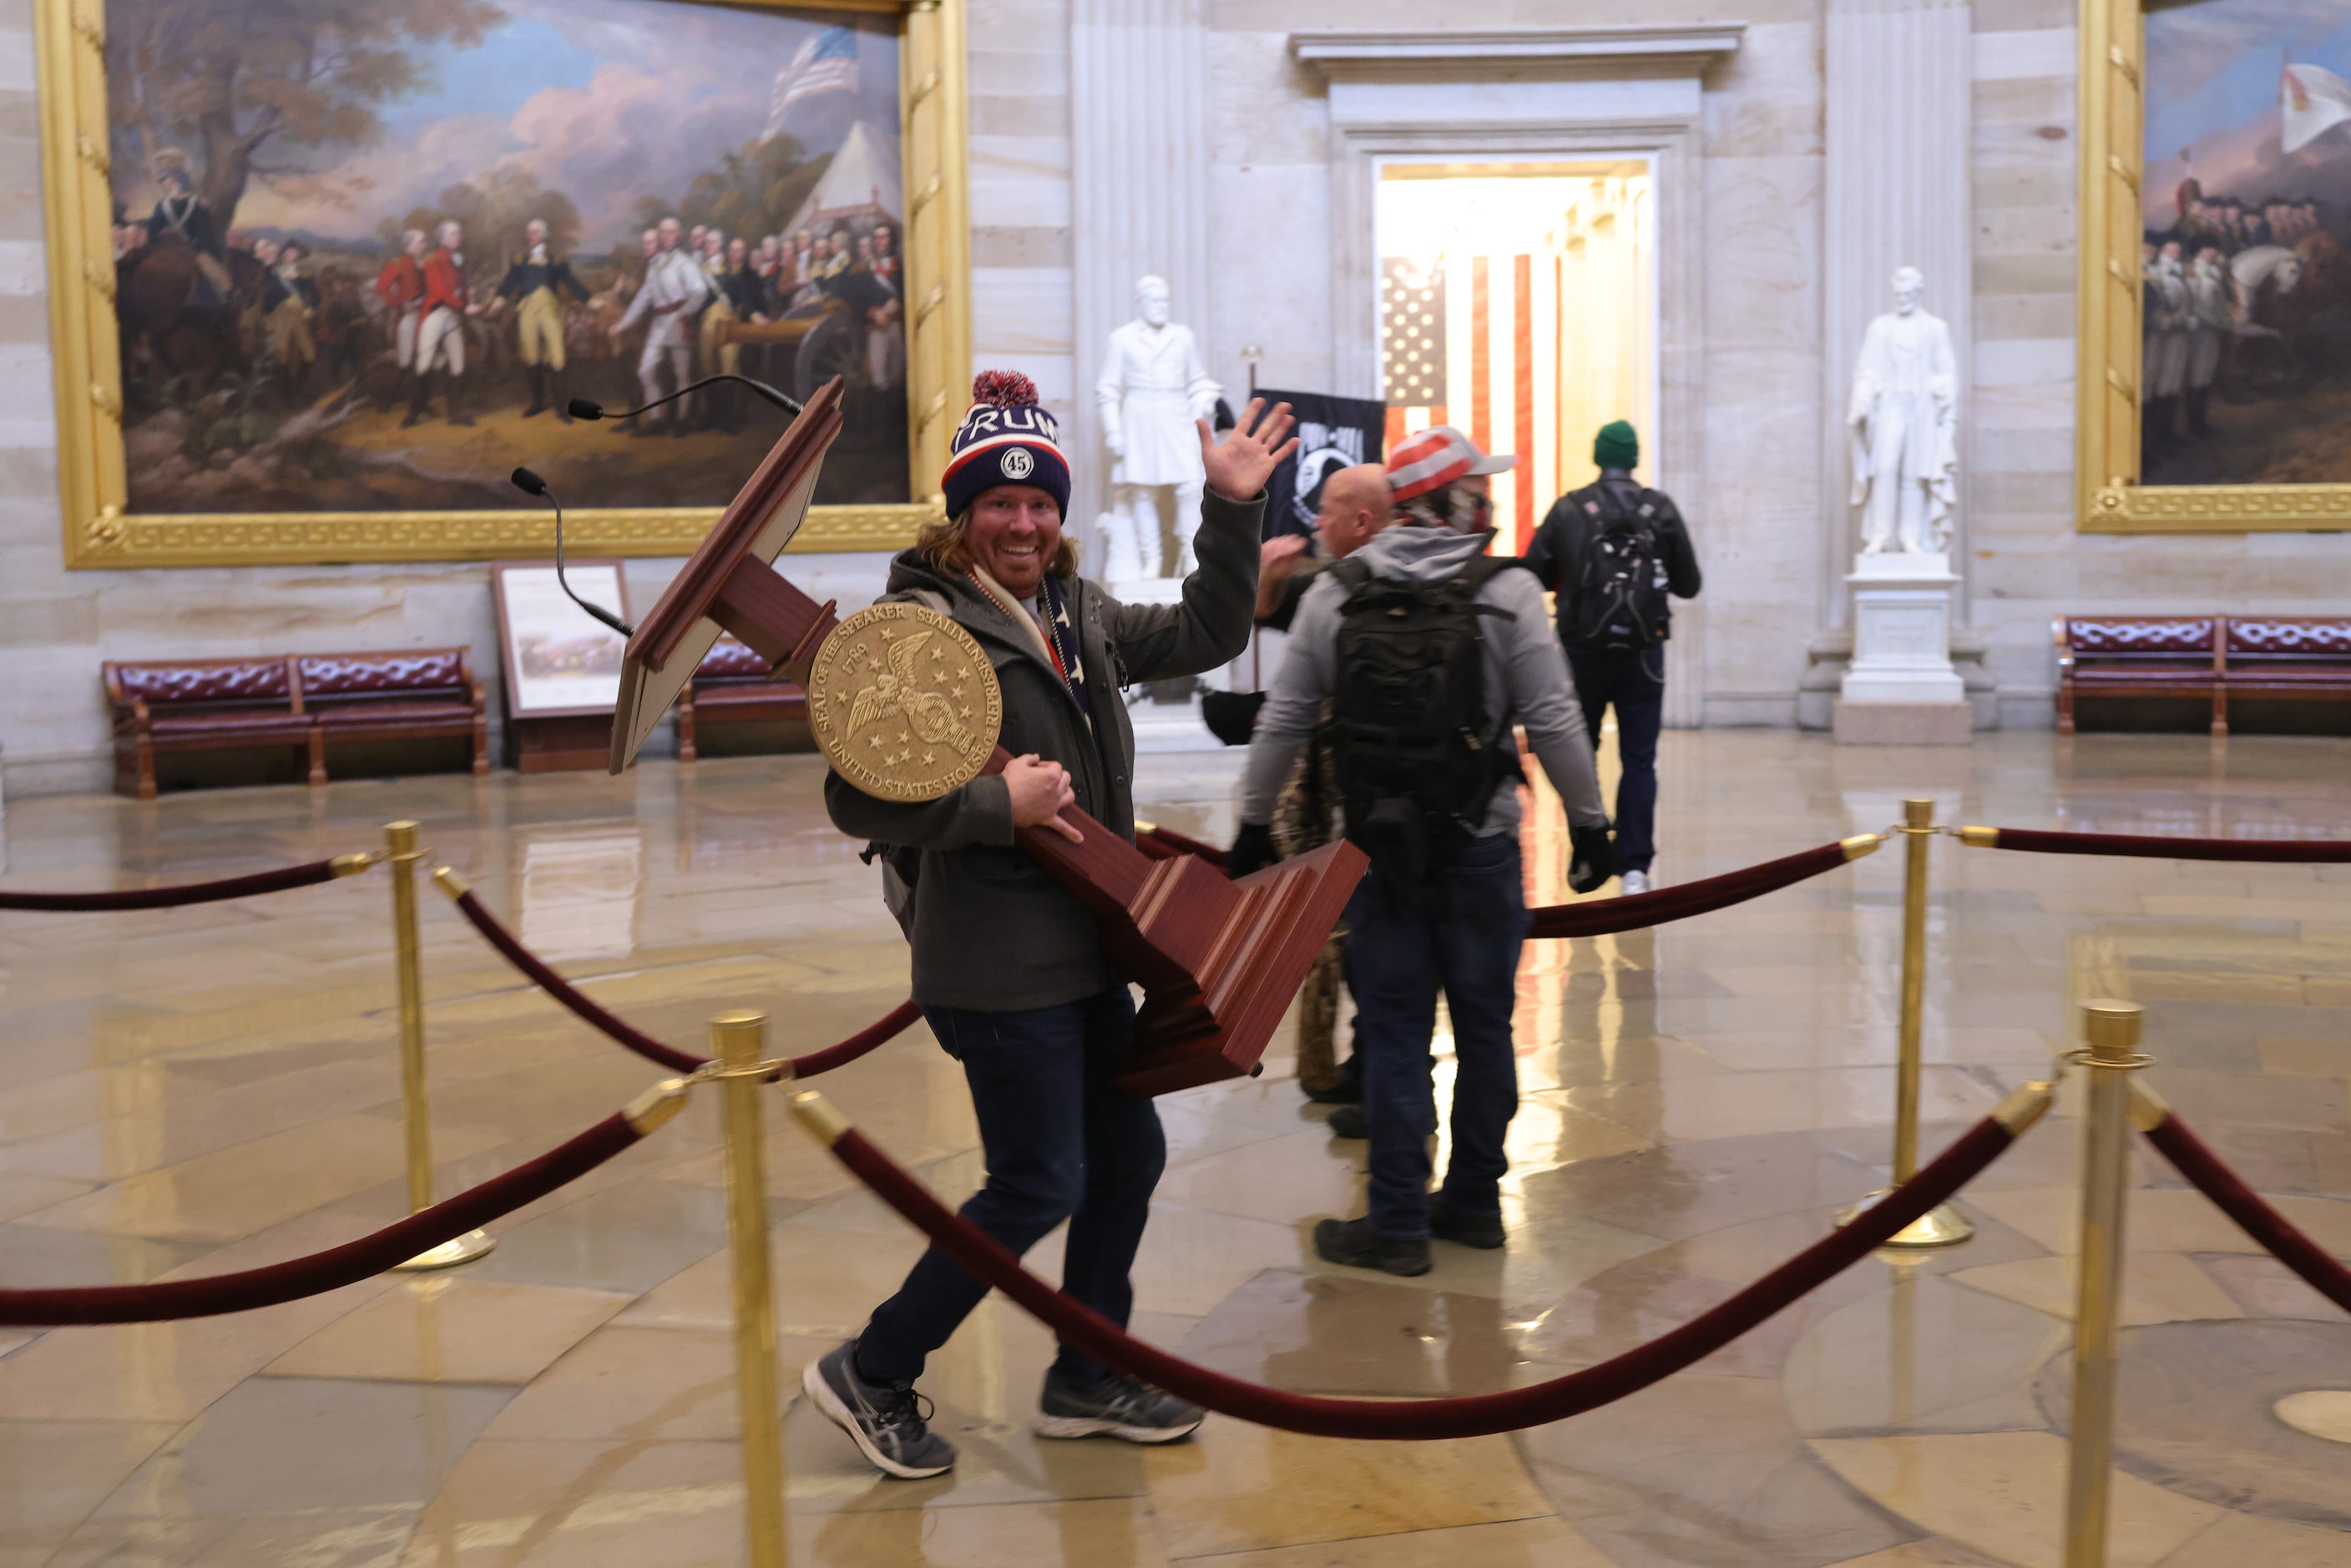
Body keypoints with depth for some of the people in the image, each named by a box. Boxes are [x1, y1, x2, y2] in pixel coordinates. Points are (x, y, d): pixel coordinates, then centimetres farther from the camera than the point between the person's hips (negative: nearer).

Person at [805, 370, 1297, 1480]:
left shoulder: (1076, 614, 10)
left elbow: (1205, 637, 19)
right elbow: (858, 800, -21)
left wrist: (1232, 511, 10)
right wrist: (999, 802, -22)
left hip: (1082, 953, 9)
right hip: (1000, 968, -9)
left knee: (1129, 1152, 16)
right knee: (1039, 1187, -2)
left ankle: (1086, 1380, 33)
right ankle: (871, 1374, 17)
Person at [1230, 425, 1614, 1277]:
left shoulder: (1335, 593, 1)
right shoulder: (1507, 591, -6)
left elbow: (1283, 720, 4)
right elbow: (1553, 723, -8)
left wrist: (1254, 823, 13)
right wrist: (1589, 822, 3)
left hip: (1378, 847, 1)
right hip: (1481, 847, -1)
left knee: (1393, 1030, 6)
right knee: (1484, 1024, 12)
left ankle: (1398, 1224, 10)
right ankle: (1473, 1203, 23)